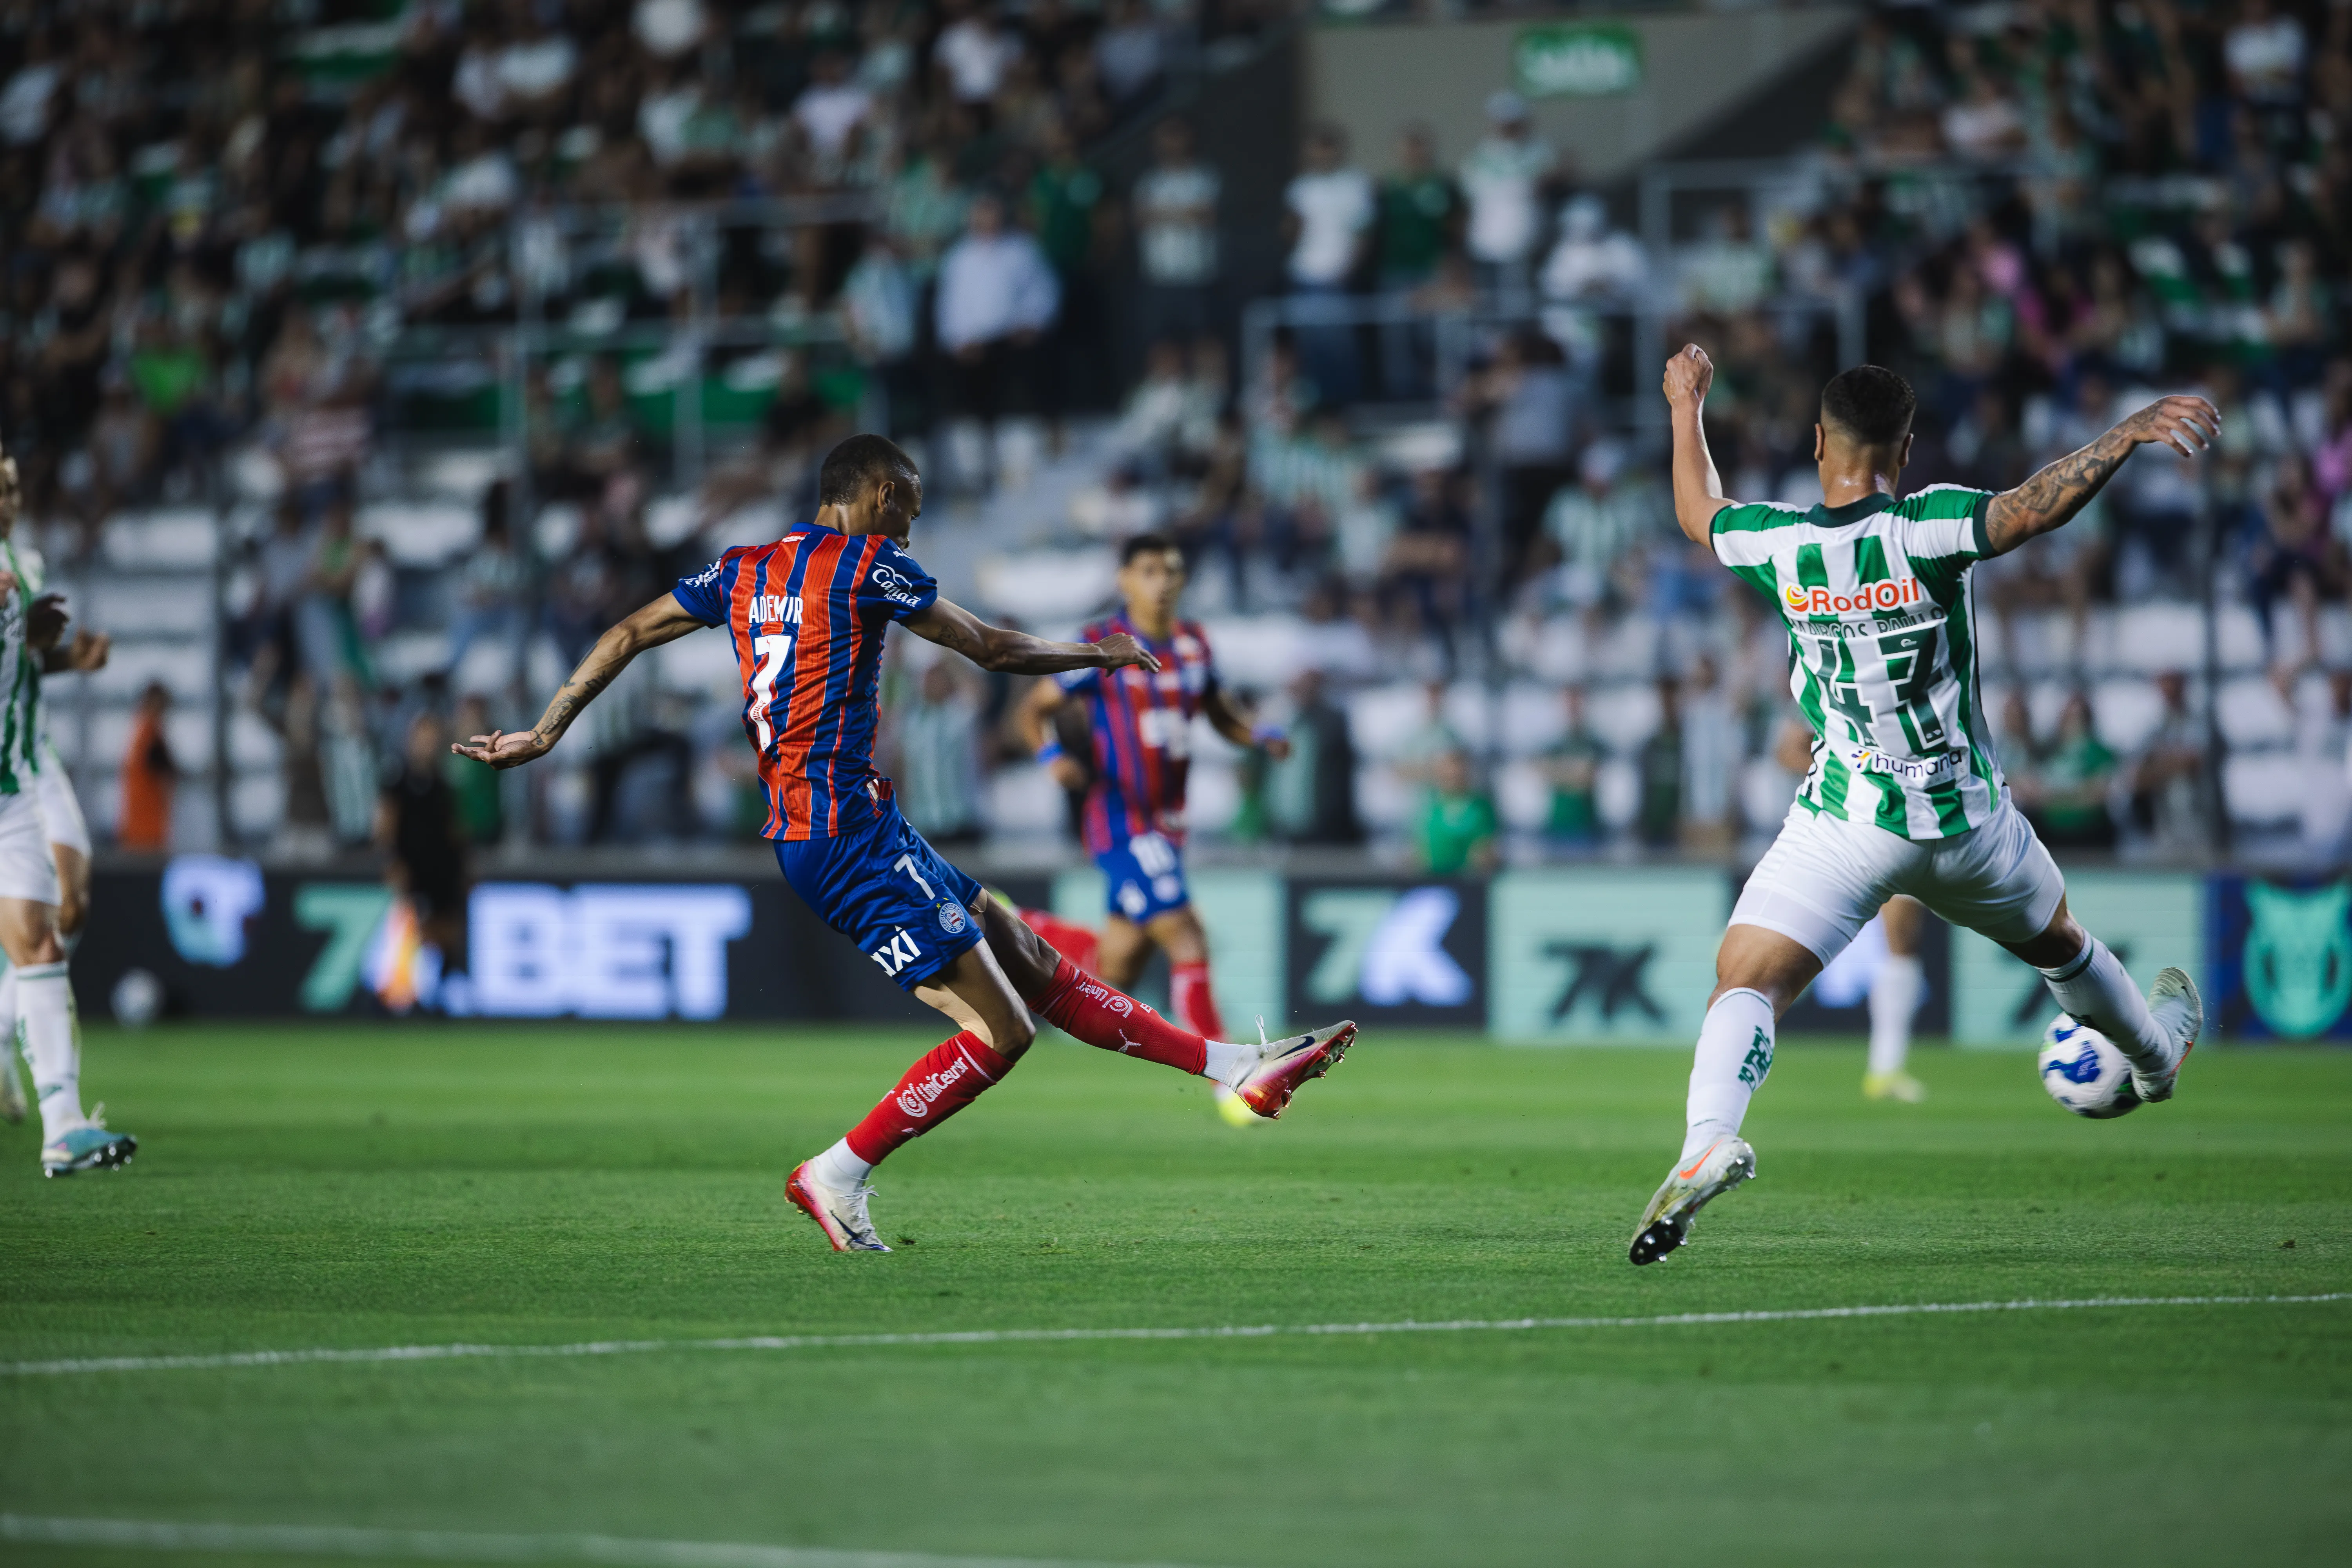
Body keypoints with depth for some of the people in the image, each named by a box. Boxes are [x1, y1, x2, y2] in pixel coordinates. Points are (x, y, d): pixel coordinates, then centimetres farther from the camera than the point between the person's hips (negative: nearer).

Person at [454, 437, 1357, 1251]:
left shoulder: (744, 571, 15)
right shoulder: (867, 562, -5)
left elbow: (627, 636, 16)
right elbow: (988, 648, 2)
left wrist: (546, 733, 23)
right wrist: (1099, 655, 17)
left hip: (798, 830, 10)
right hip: (846, 829, -10)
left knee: (1036, 967, 8)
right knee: (999, 1032, -11)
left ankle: (1237, 1069, 9)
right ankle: (836, 1179, -6)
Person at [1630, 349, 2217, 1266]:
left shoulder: (1779, 547, -8)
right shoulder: (1926, 529, -15)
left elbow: (1698, 515, 13)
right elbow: (2033, 508, -33)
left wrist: (1686, 408, 27)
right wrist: (2128, 435, -33)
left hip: (1844, 827, -1)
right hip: (1968, 820, 1)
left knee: (1746, 982, -10)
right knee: (2056, 942, 29)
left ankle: (1708, 1139, -39)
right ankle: (2155, 1053, 56)